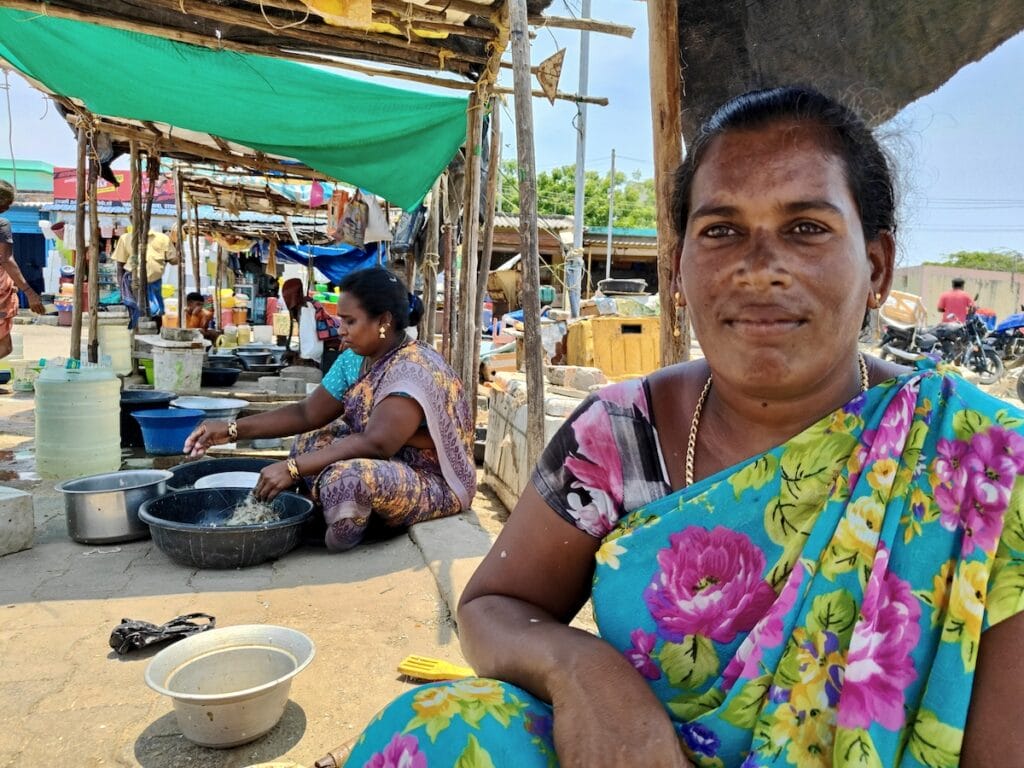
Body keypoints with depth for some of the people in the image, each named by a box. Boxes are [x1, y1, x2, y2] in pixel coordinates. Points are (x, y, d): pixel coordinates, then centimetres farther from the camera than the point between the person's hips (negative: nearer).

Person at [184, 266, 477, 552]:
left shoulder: (413, 370, -26)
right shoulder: (356, 361, 1)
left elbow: (375, 444, -35)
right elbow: (307, 413, 4)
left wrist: (292, 468, -34)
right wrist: (233, 429, -4)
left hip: (436, 484, -9)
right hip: (392, 466, 9)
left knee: (346, 478, -33)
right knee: (310, 441, 12)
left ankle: (337, 557, -5)